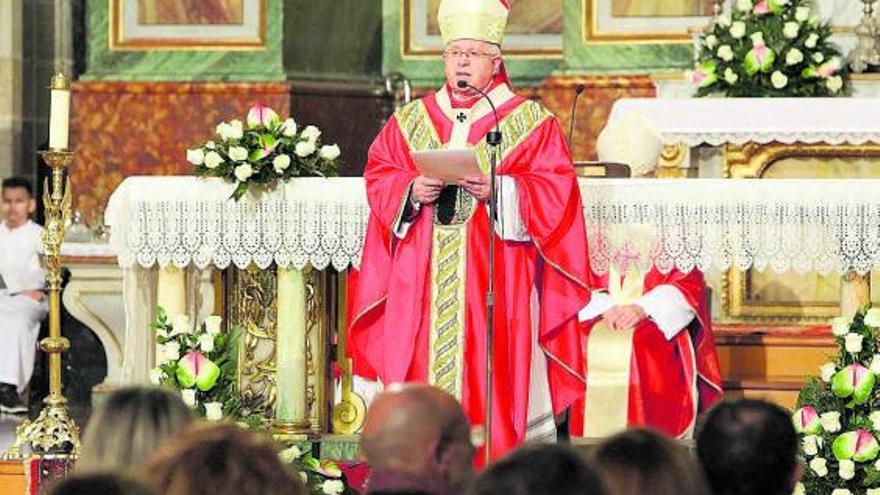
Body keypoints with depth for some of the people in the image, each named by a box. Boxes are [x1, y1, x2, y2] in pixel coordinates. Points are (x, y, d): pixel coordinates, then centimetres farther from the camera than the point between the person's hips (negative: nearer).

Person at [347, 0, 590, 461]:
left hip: (493, 283, -3)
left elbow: (555, 190, -4)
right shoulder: (409, 120, 16)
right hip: (419, 286, 3)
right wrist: (412, 190, -10)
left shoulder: (532, 123, 5)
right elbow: (378, 177, 11)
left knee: (489, 379, -7)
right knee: (419, 373, -2)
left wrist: (498, 190, -18)